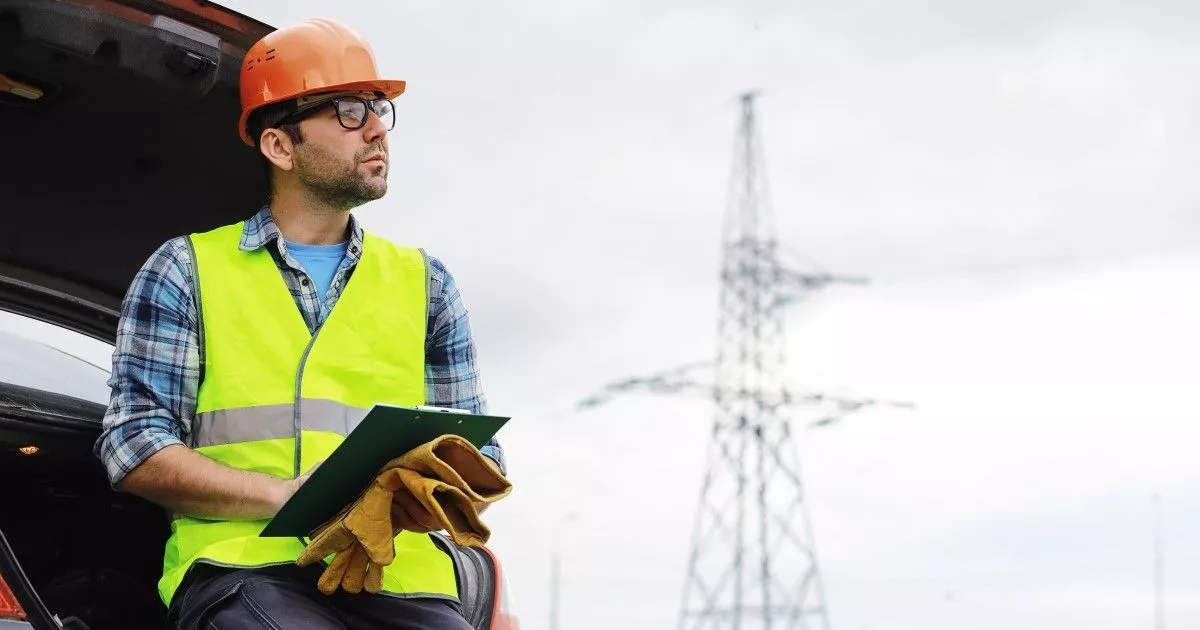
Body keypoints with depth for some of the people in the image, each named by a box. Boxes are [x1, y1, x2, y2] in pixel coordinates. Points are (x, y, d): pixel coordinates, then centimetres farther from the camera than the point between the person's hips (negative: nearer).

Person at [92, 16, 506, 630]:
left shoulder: (425, 282, 22)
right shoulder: (186, 271, 12)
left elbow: (478, 449, 20)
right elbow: (135, 446, 3)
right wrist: (285, 494, -12)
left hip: (398, 573, 4)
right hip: (245, 566, -3)